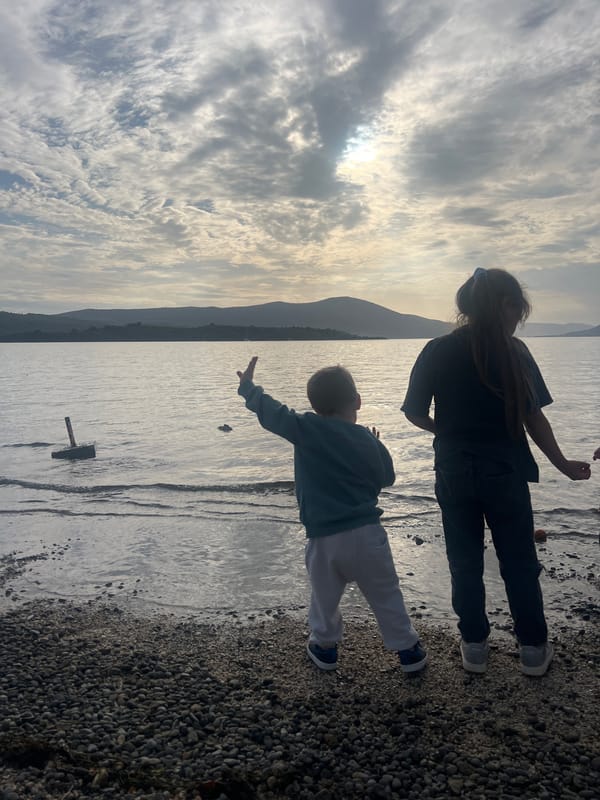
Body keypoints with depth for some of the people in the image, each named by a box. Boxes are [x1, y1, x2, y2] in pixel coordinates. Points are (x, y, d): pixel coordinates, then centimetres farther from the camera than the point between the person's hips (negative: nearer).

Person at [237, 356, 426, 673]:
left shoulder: (306, 428, -8)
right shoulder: (368, 440, 0)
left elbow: (270, 411, 1)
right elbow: (387, 478, 14)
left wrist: (247, 387, 18)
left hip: (323, 538, -1)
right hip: (366, 533, 1)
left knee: (324, 596, 22)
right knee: (386, 596, 16)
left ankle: (325, 646, 37)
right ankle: (408, 650, 26)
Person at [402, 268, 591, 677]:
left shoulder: (437, 351, -5)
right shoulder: (514, 351, -7)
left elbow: (414, 412, -3)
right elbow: (534, 417, -6)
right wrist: (563, 464, 7)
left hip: (455, 473, 1)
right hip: (506, 473, 0)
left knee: (465, 562, 14)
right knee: (520, 562, 16)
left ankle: (475, 646, 24)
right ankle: (534, 649, 27)